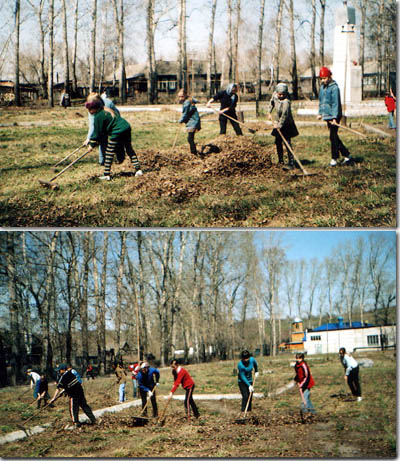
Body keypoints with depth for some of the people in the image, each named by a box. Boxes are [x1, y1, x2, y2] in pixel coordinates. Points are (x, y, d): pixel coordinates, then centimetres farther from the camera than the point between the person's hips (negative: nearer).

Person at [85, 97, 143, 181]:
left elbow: (97, 132, -5)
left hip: (117, 132, -9)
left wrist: (92, 144, 4)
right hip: (127, 127, 9)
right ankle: (138, 169, 15)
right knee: (129, 149, 17)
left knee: (109, 153, 1)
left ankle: (106, 175, 2)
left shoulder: (98, 116, -8)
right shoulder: (107, 110, 20)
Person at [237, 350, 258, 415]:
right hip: (242, 381, -5)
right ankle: (243, 411, -11)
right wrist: (249, 386, -23)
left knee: (250, 397, 3)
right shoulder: (240, 365, -26)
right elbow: (242, 377, -22)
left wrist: (256, 372, 20)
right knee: (245, 396, -16)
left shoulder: (252, 360, -13)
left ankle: (249, 410, 12)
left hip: (249, 380, 5)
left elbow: (255, 364, 14)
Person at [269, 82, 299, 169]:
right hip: (278, 124, 8)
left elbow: (285, 115, -32)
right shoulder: (275, 95, -4)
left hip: (286, 125, -8)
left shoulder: (286, 101, -28)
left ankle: (291, 163, -14)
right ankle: (280, 161, 31)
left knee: (287, 143, -14)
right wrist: (270, 111, 19)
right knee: (278, 142, 16)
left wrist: (279, 125, -30)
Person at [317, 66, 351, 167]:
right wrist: (320, 113, 16)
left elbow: (336, 104, -18)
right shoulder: (322, 87, 13)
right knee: (334, 137, 12)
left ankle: (334, 158, 2)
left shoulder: (334, 87, -13)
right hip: (327, 116, 9)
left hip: (334, 116, -9)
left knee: (333, 137, -7)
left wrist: (334, 117, -22)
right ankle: (346, 154, 22)